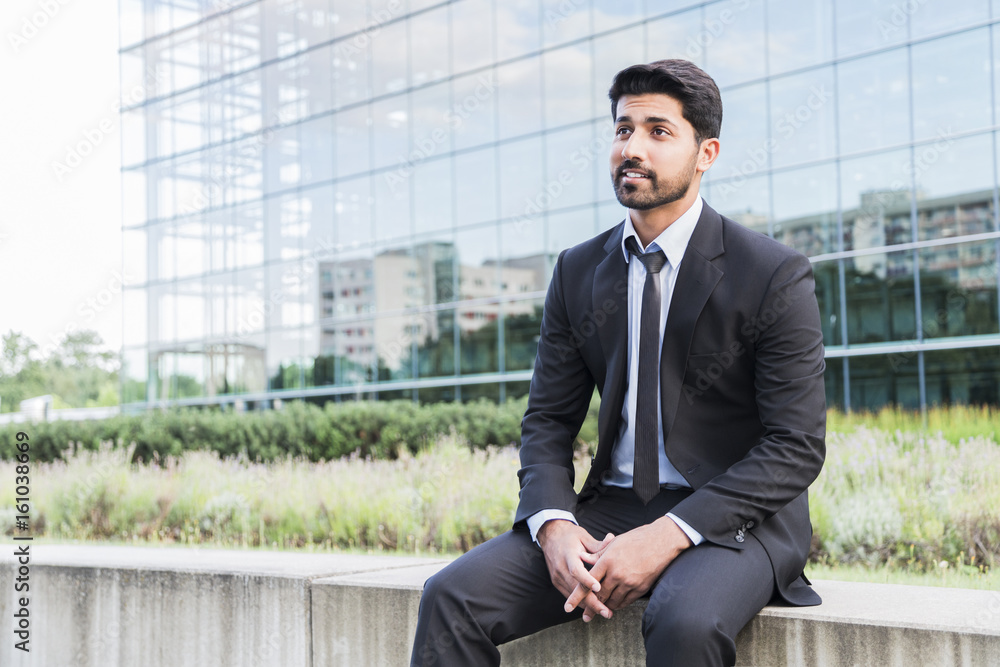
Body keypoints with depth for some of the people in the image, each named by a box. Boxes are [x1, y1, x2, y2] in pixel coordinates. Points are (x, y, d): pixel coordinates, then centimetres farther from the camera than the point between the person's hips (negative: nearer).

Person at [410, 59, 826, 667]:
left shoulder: (775, 275, -7)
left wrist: (668, 535, -22)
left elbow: (796, 448, -11)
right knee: (451, 596, -17)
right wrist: (553, 524, -14)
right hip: (610, 510, 4)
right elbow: (548, 420, 8)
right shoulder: (577, 272, 8)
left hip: (731, 518, -4)